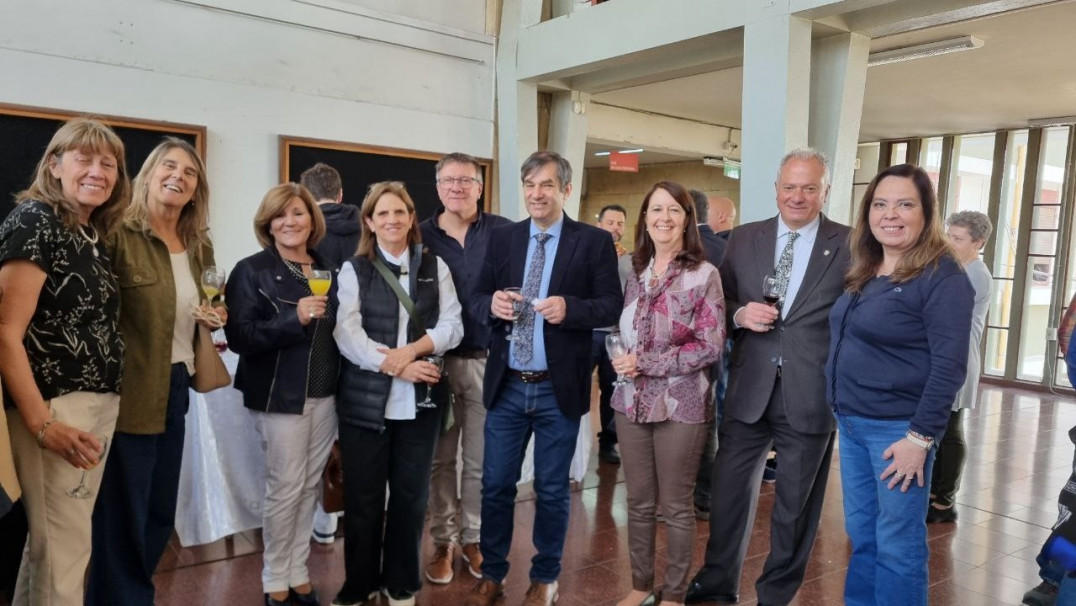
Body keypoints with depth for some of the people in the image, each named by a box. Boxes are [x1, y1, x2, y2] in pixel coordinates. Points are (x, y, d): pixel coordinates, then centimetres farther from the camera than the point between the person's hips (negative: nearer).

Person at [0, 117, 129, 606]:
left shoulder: (94, 234, 13)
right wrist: (43, 423, -21)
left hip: (100, 404, 8)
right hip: (55, 405, -8)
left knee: (49, 540, 17)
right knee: (63, 547, -2)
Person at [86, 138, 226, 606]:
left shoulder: (200, 248, 10)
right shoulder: (118, 234, -12)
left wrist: (214, 320, 3)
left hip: (175, 389, 7)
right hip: (129, 392, -7)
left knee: (161, 514, 18)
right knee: (123, 518, 4)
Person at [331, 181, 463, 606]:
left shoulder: (435, 267, 8)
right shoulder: (354, 269, 4)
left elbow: (452, 326, 1)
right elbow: (347, 333, -8)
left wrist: (411, 350, -15)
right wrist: (393, 366, -18)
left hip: (421, 400, 2)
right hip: (366, 400, -1)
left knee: (411, 495, 12)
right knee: (363, 497, 7)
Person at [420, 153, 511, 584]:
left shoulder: (505, 233, -2)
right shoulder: (421, 235, 2)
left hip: (488, 361, -1)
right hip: (436, 362, 1)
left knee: (482, 460, 10)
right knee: (440, 459, 12)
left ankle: (474, 539, 28)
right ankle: (443, 543, 27)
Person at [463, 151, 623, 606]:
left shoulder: (594, 241, -3)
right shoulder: (502, 239, 7)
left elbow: (612, 307, -7)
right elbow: (476, 300, 7)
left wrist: (569, 308, -24)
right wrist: (492, 303, -16)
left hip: (559, 389, -2)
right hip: (506, 386, 3)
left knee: (552, 490, 12)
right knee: (495, 485, 11)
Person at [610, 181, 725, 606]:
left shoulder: (704, 274, -8)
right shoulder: (634, 270, 6)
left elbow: (711, 347, -12)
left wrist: (645, 362, -16)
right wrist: (621, 361, -7)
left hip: (681, 405, -4)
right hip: (631, 401, 4)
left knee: (675, 506, 10)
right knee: (638, 502, 15)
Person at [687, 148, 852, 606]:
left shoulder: (849, 245, -4)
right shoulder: (743, 238, 5)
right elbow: (719, 300, 10)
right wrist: (739, 314, -12)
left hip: (812, 395, -2)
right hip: (749, 390, 2)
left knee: (796, 503, 14)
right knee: (729, 489, 12)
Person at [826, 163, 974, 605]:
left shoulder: (942, 275, -13)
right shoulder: (864, 272, 10)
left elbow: (949, 364, -17)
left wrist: (920, 437, -19)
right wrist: (842, 413, 13)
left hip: (898, 428, -7)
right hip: (851, 422, 7)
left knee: (897, 545, 5)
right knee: (861, 535, 17)